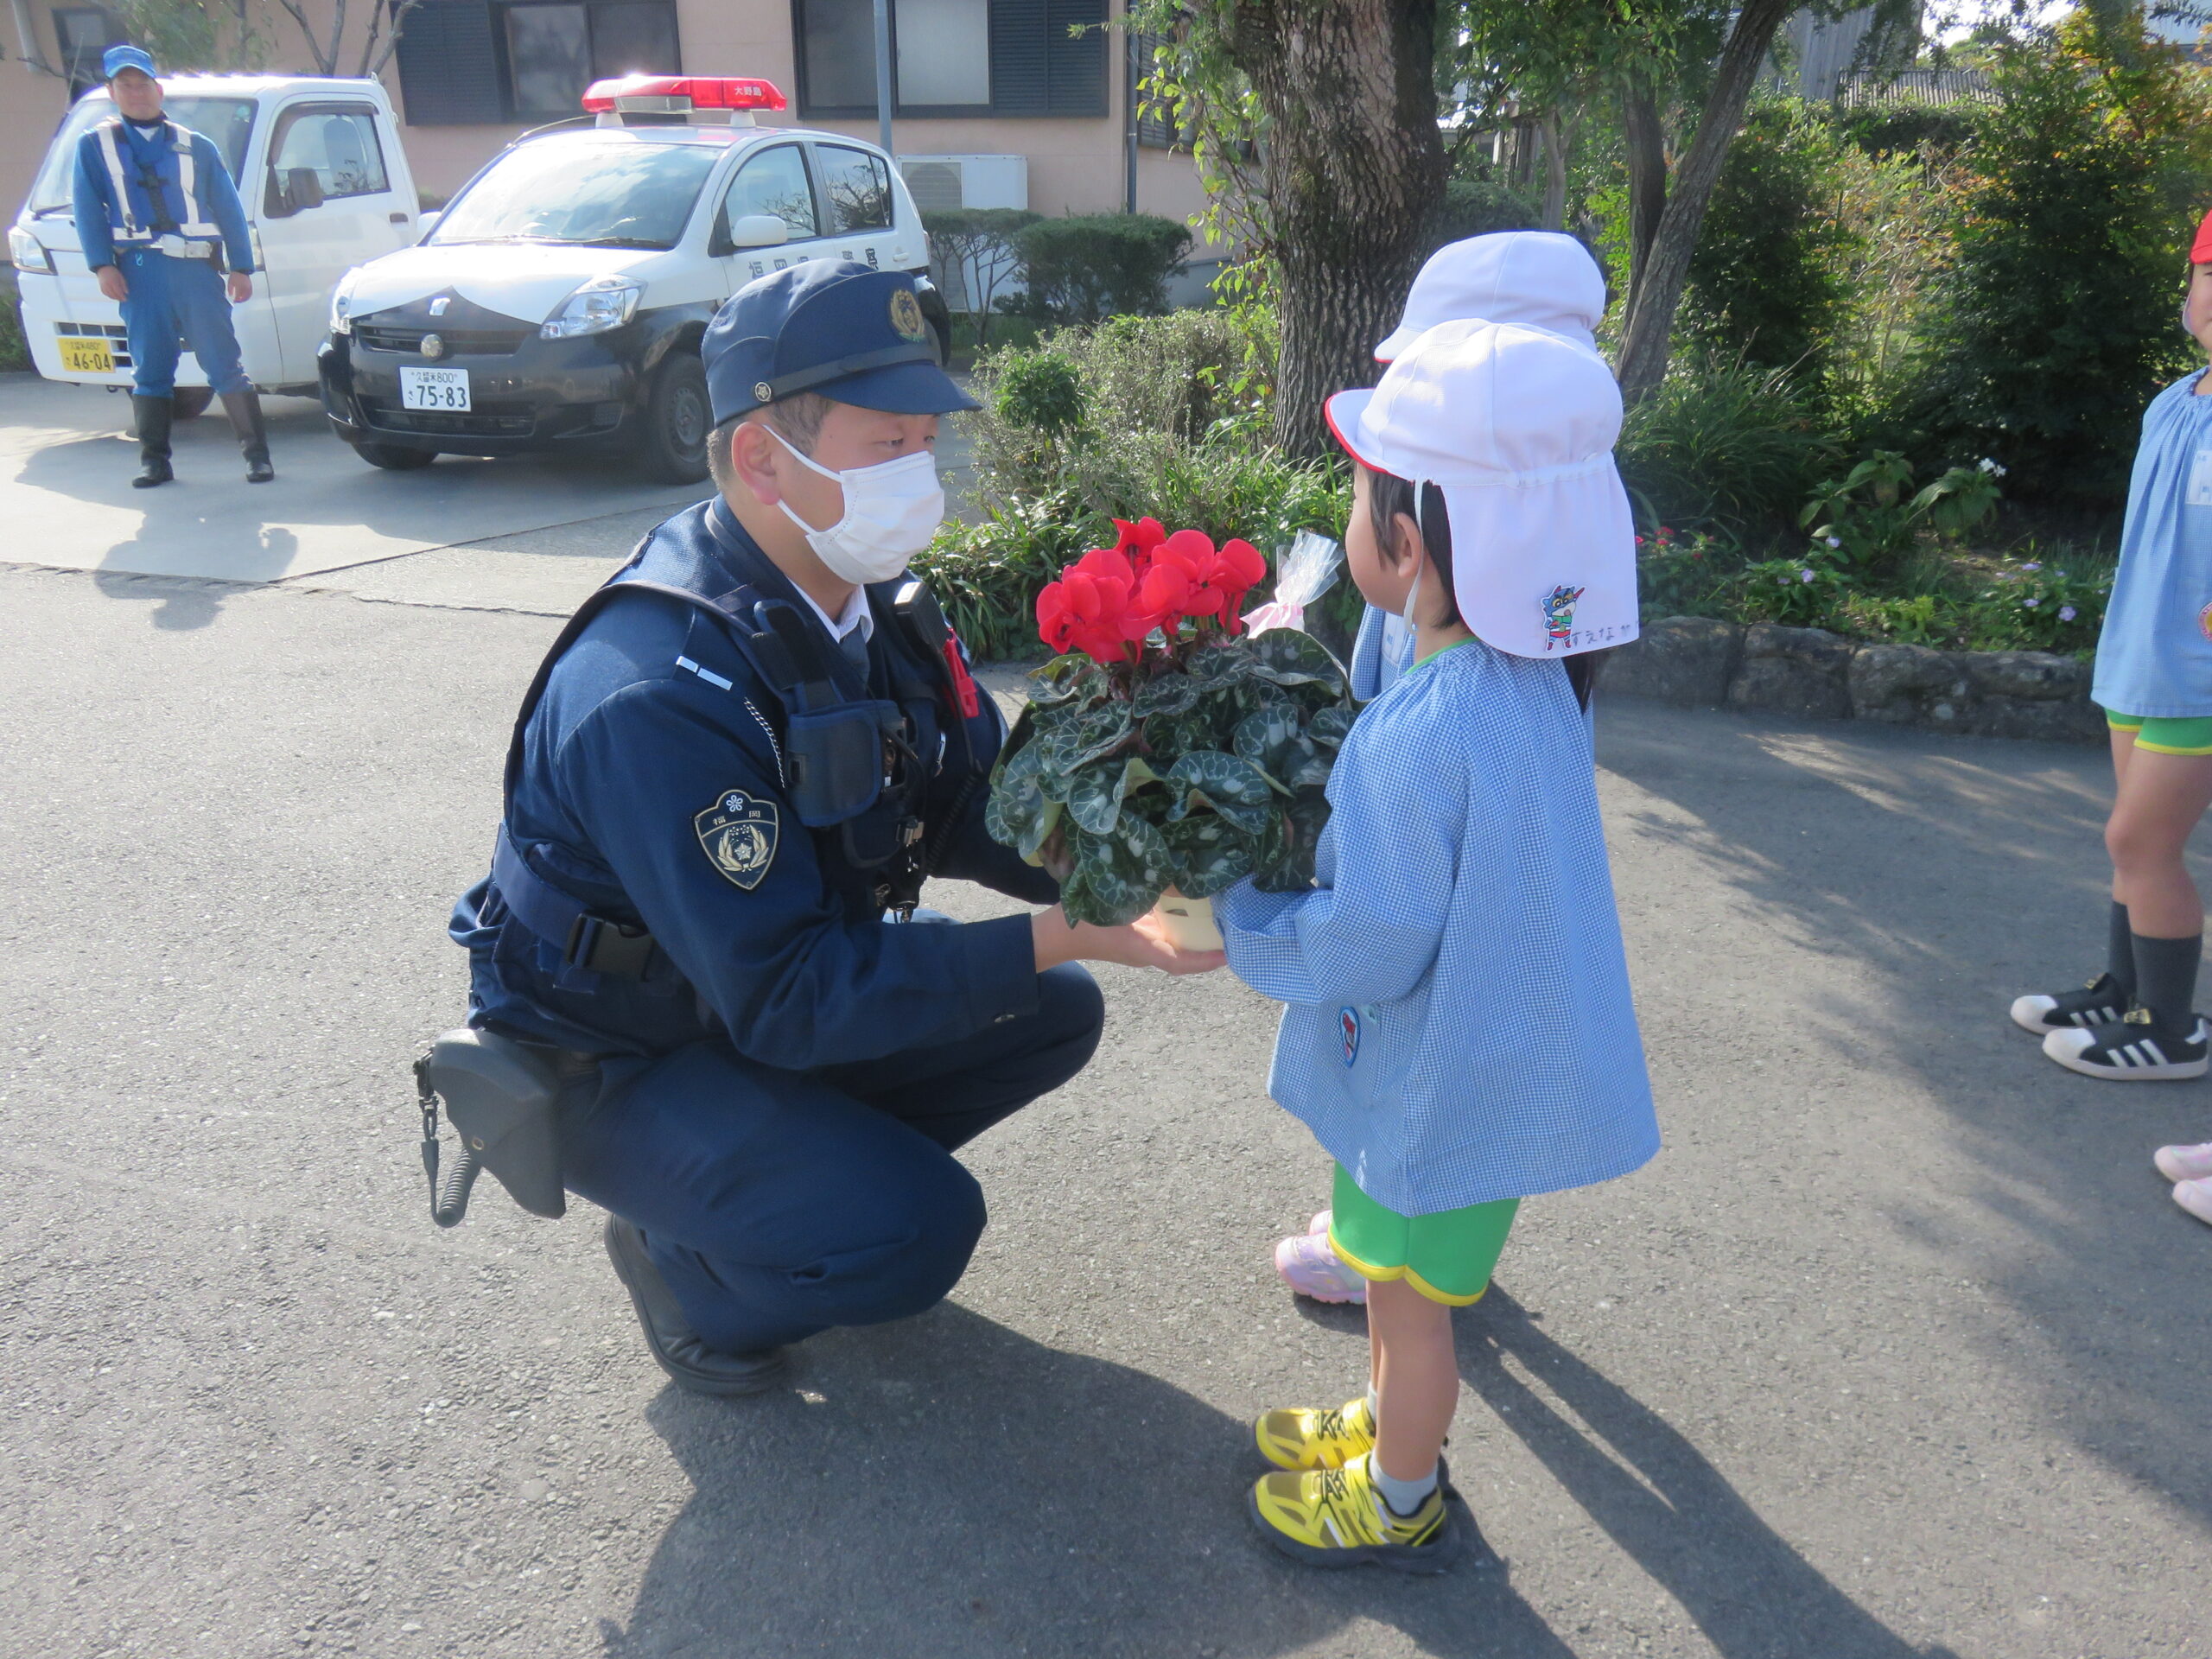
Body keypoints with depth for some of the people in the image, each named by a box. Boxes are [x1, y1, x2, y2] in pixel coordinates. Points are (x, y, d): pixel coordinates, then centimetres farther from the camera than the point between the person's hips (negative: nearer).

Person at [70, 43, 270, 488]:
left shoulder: (196, 147, 14)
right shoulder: (95, 146, 13)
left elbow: (229, 209, 12)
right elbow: (88, 210, 6)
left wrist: (241, 268, 4)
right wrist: (103, 266, -7)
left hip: (197, 268, -1)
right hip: (140, 271, 1)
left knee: (223, 364, -6)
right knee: (149, 369, 3)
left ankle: (257, 453, -4)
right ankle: (154, 460, 9)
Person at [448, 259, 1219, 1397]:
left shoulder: (867, 601, -6)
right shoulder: (657, 693, -33)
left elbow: (975, 809, -4)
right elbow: (788, 996, -34)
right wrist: (1065, 938, -38)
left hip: (769, 988, 8)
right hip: (615, 1068, -8)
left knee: (1052, 1015, -1)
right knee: (919, 1226, -26)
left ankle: (812, 1162, 12)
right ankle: (679, 1254, 4)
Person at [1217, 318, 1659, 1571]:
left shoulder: (1419, 736, -34)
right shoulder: (1536, 683, -4)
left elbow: (1362, 954, -29)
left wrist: (1232, 917, -15)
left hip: (1446, 1089, -8)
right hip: (1502, 1058, 8)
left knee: (1408, 1294, 15)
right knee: (1406, 1282, 28)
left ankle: (1399, 1506, 39)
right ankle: (1391, 1426, 51)